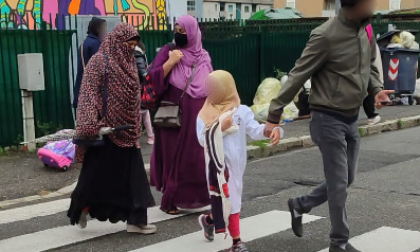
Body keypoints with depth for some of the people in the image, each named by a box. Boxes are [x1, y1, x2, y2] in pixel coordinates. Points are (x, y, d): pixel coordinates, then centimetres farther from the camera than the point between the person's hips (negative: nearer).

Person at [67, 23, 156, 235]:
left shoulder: (129, 61, 13)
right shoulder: (100, 60, -9)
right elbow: (89, 93, -16)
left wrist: (137, 127, 19)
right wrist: (93, 126, -25)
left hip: (127, 130, 7)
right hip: (105, 129, -7)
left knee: (133, 176, 6)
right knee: (97, 174, 2)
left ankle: (136, 221, 11)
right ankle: (81, 207, 25)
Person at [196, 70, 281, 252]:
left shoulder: (241, 111, 0)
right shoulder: (205, 114, 1)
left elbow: (255, 131, -13)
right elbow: (203, 140, -9)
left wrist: (271, 130, -32)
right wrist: (221, 128, -18)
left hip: (236, 163, 1)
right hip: (218, 165, -1)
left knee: (230, 199, 10)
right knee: (229, 200, 0)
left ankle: (209, 220, 39)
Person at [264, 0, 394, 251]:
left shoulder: (365, 29, 4)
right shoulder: (326, 35, -20)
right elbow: (298, 76, -17)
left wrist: (377, 88, -2)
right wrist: (275, 114, -16)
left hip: (352, 119, 8)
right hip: (329, 120, -8)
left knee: (346, 179, 16)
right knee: (339, 183, 0)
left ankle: (300, 205, 36)